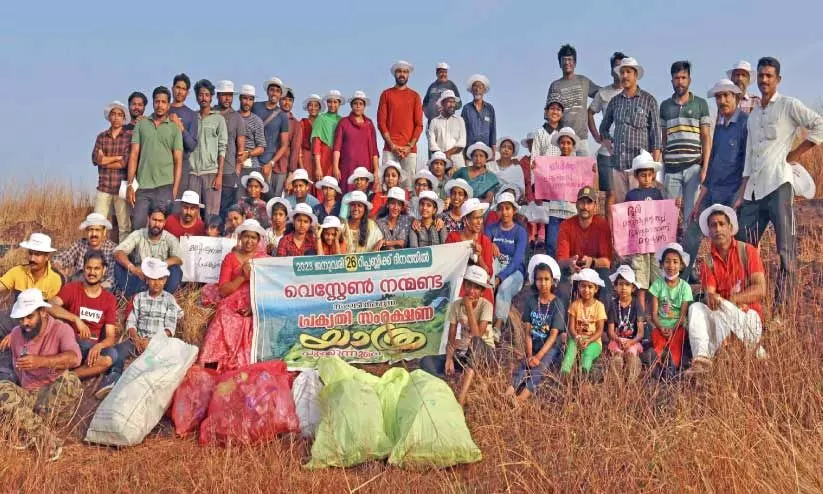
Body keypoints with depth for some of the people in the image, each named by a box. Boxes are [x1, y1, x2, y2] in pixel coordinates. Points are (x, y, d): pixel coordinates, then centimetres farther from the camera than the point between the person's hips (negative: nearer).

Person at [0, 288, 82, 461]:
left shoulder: (61, 329, -8)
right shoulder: (15, 334, 7)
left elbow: (74, 358, -29)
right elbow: (18, 372, 19)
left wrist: (42, 361, -44)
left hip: (56, 399, -3)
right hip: (29, 396, 4)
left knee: (70, 381, -34)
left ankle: (31, 433, -25)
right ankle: (47, 440, -34)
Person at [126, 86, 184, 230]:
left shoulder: (174, 128, 7)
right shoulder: (141, 124, 12)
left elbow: (178, 161, 4)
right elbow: (134, 155, 9)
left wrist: (175, 191, -5)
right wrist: (130, 185, 0)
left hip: (164, 186, -1)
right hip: (142, 186, 2)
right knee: (137, 227, -1)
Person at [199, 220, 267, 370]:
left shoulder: (264, 259, 13)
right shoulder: (230, 258, 11)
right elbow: (223, 291, 3)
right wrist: (243, 276, -9)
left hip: (257, 309, 0)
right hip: (232, 307, 0)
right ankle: (203, 364, -23)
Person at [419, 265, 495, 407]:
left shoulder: (486, 306, -13)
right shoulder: (455, 305, -3)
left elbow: (477, 335, -26)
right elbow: (451, 339, -6)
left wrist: (469, 307, -24)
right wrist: (449, 359, -24)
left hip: (484, 352, -4)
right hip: (462, 353, 4)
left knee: (476, 342, -40)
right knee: (426, 362, -18)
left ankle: (461, 396, -47)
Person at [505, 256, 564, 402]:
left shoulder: (557, 304, -6)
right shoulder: (531, 300, 3)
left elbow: (553, 335, -11)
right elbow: (527, 331, 1)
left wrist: (539, 356, -20)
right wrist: (529, 355, -11)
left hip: (551, 347, -3)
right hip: (534, 346, 3)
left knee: (540, 366, -30)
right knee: (523, 367, -23)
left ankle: (522, 397, -51)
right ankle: (509, 394, -46)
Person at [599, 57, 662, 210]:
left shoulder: (648, 100, 3)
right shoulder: (615, 101, 14)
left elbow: (655, 132, 0)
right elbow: (604, 127, 28)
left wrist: (655, 163, -6)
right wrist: (605, 140, 8)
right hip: (618, 162, 4)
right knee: (619, 203, 2)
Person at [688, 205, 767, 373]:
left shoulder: (747, 251, -1)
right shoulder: (709, 262, 8)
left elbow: (760, 290, -10)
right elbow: (709, 294, -6)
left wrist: (728, 301, -22)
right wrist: (711, 299, -32)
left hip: (749, 317, -3)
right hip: (721, 318, 3)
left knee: (722, 307, -32)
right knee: (696, 307, -25)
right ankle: (701, 358, -41)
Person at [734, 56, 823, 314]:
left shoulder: (788, 105, 2)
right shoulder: (753, 115, 20)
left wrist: (797, 152, -6)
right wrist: (741, 195, 13)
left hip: (778, 184, -7)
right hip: (754, 189, 7)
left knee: (786, 247, -4)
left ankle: (783, 304, -2)